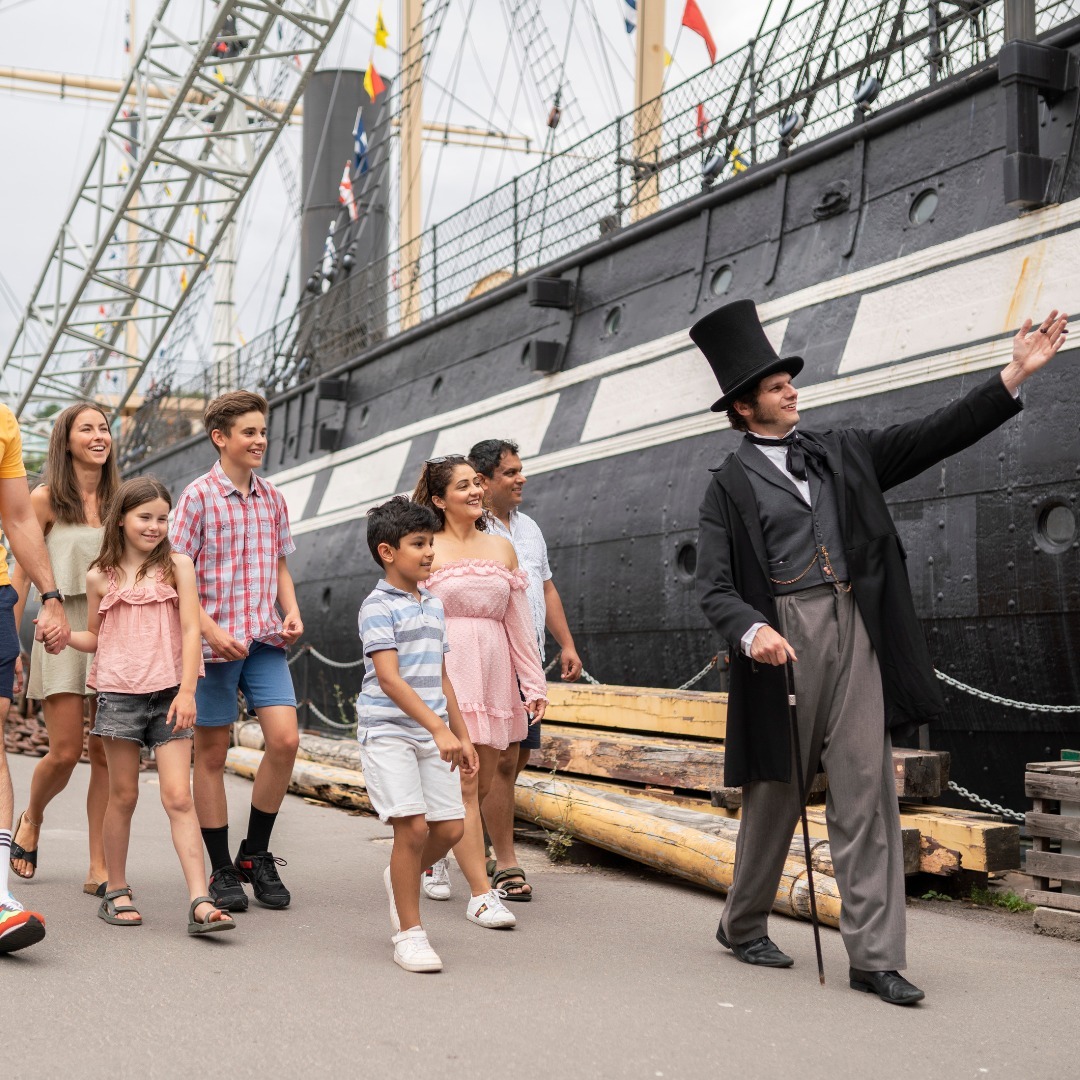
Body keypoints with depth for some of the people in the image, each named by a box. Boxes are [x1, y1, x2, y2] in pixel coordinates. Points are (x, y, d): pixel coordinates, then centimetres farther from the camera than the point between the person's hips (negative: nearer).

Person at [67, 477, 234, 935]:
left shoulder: (177, 566, 3)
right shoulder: (100, 577, 7)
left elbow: (191, 631, -2)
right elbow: (95, 637, 17)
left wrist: (187, 692, -10)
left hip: (169, 694, -1)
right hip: (118, 694, 1)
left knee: (178, 798, -7)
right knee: (123, 796, 8)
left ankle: (200, 902, -11)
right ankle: (115, 892, 23)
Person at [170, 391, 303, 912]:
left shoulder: (273, 498, 11)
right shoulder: (198, 496, -5)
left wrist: (291, 613, 3)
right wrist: (211, 630, -17)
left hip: (265, 640, 4)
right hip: (214, 642, -4)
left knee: (285, 739, -8)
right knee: (211, 755, 5)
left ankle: (255, 854, 11)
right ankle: (222, 871, 16)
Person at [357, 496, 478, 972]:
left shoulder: (434, 605, 14)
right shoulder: (378, 606, -10)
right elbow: (389, 679, -19)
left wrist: (462, 735, 17)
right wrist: (439, 730, -25)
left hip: (430, 733, 7)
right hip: (388, 731, -7)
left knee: (451, 827, 3)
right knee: (414, 825, -13)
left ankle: (401, 877, 33)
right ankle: (409, 933, 1)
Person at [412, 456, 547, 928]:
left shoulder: (502, 547, 13)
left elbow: (519, 620, 13)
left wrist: (534, 682, 10)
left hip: (494, 675, 5)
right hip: (446, 674, -5)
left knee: (482, 786, 9)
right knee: (463, 786, -7)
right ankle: (481, 894, -5)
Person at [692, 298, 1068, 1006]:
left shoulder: (843, 453, 17)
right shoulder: (731, 485, 5)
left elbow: (933, 438, 12)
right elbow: (715, 586, -4)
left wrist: (1014, 375, 5)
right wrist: (751, 629, -25)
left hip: (856, 633, 3)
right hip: (782, 637, -3)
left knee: (867, 793, -3)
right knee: (776, 791, 8)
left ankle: (875, 957, 0)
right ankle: (743, 926, 29)